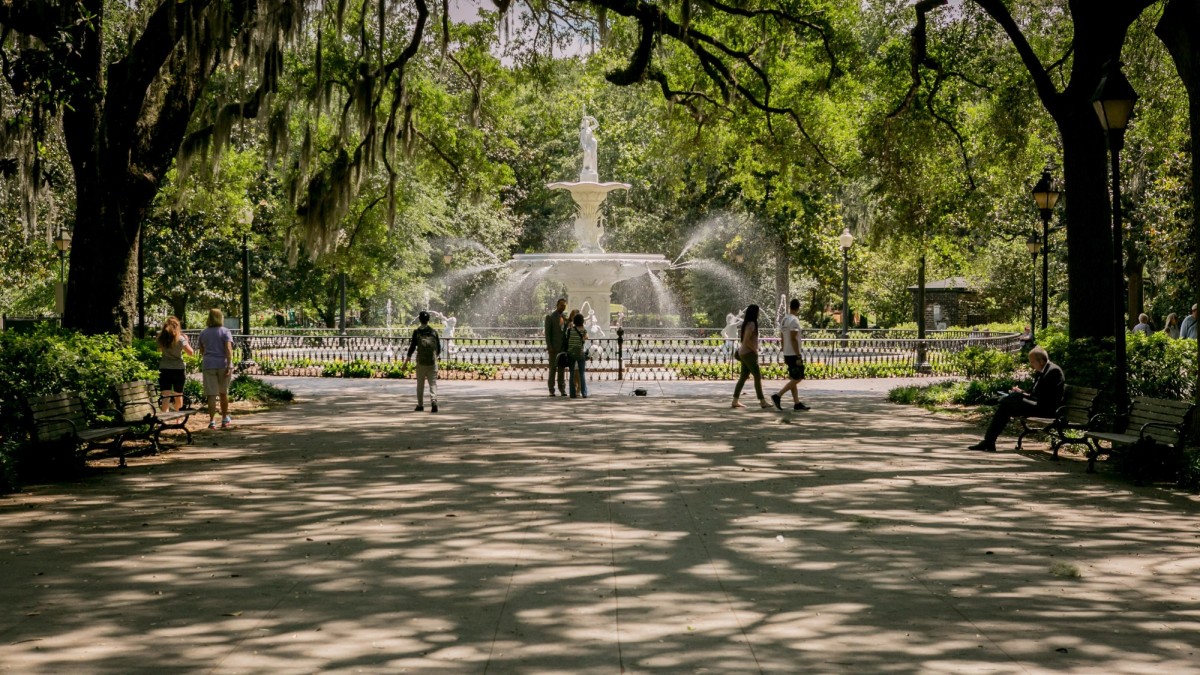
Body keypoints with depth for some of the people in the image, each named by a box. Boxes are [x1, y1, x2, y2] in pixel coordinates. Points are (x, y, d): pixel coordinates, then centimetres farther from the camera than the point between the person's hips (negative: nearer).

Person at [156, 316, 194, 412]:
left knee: (165, 396, -4)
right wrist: (186, 340, 4)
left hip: (164, 369, 1)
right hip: (178, 369, -1)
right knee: (178, 395, 15)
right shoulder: (180, 339, -10)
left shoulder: (161, 338, 0)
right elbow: (191, 352, -8)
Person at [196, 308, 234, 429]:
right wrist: (229, 365, -16)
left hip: (208, 365, 1)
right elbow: (228, 349, -14)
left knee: (211, 394, -1)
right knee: (223, 393, 14)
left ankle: (212, 421, -7)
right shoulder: (225, 331, -2)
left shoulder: (203, 333, 9)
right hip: (223, 365, -1)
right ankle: (225, 419, 23)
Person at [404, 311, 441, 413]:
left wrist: (406, 361, 3)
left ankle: (420, 405, 17)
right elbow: (439, 348, 9)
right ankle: (434, 401, -21)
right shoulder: (434, 332, 4)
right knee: (433, 383, -1)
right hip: (432, 362, 1)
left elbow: (412, 348, -4)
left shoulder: (417, 332, -2)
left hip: (421, 362, -1)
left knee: (420, 384, 11)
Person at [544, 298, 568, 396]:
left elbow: (566, 332, 14)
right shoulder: (550, 317, -3)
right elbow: (547, 333, -7)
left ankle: (562, 389, 7)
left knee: (561, 368, 5)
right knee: (553, 368, -3)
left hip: (563, 347, 4)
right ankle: (551, 390, 1)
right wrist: (549, 347, -14)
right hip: (554, 347, -4)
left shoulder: (565, 317, 11)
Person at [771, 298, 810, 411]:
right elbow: (793, 339, -22)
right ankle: (778, 396, -11)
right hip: (794, 355, -9)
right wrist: (798, 356, -20)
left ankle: (797, 403, 11)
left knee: (794, 379, 11)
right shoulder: (794, 320, -16)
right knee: (797, 379, -6)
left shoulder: (784, 320, 11)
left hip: (787, 354, 9)